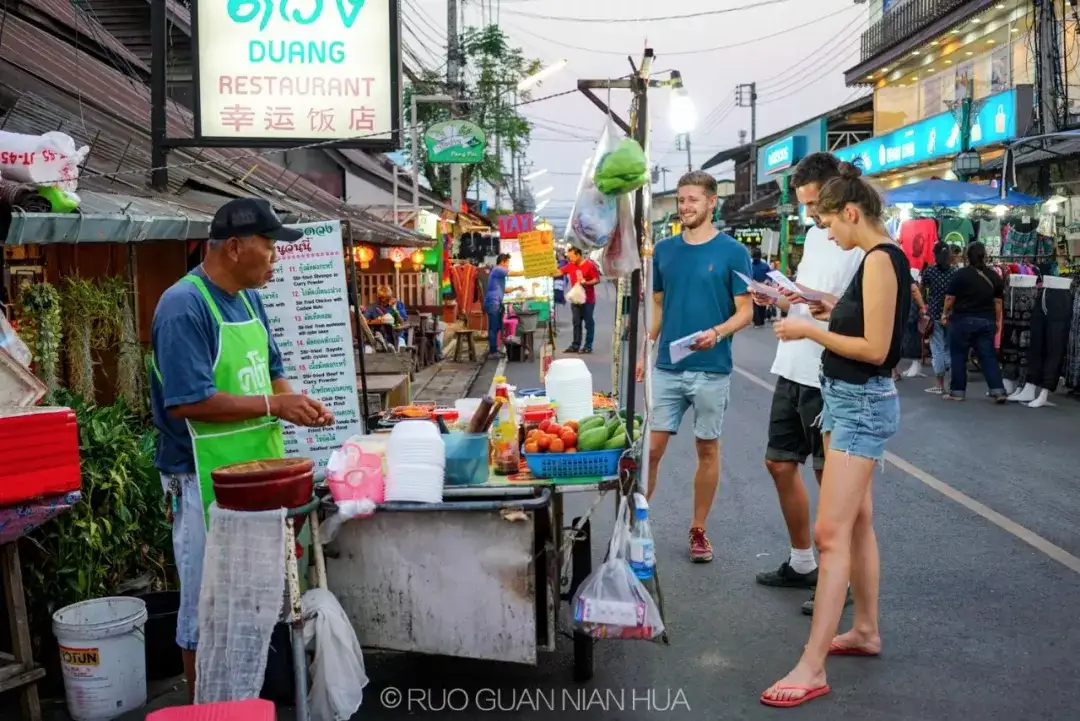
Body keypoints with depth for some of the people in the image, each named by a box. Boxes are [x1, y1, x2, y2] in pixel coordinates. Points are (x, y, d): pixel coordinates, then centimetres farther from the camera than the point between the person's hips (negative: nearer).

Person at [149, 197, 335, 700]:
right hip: (207, 482, -9)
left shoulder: (248, 298, 7)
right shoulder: (184, 307, -19)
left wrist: (296, 403, -4)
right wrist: (273, 405, -21)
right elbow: (187, 403, -25)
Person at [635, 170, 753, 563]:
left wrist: (717, 332, -24)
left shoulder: (733, 252, -6)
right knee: (651, 448, 1)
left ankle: (698, 529, 21)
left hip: (712, 370, -2)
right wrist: (643, 351, 8)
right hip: (667, 367, 3)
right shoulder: (664, 250, 5)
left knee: (707, 449, 9)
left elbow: (745, 311, -5)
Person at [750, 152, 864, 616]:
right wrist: (776, 299, 1)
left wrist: (812, 298, -25)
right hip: (793, 369, 9)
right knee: (780, 464, 15)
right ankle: (802, 563, 30)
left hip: (829, 378, -9)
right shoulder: (815, 234, 13)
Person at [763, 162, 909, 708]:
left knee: (831, 532, -12)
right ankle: (866, 631, 31)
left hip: (862, 403, -10)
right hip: (848, 400, 11)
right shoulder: (878, 258, 11)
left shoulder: (881, 259, -17)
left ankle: (812, 668, -10)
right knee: (856, 521, 18)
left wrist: (809, 331, -14)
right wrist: (833, 313, 9)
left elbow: (876, 349, -21)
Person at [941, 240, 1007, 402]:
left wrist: (945, 314, 8)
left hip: (963, 320, -4)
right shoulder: (994, 276, 5)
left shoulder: (960, 274, -9)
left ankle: (957, 391, 9)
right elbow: (998, 301, 9)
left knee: (958, 356, 5)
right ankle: (998, 390, 0)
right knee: (988, 356, 6)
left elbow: (950, 298, -6)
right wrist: (997, 321, 18)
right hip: (986, 321, 4)